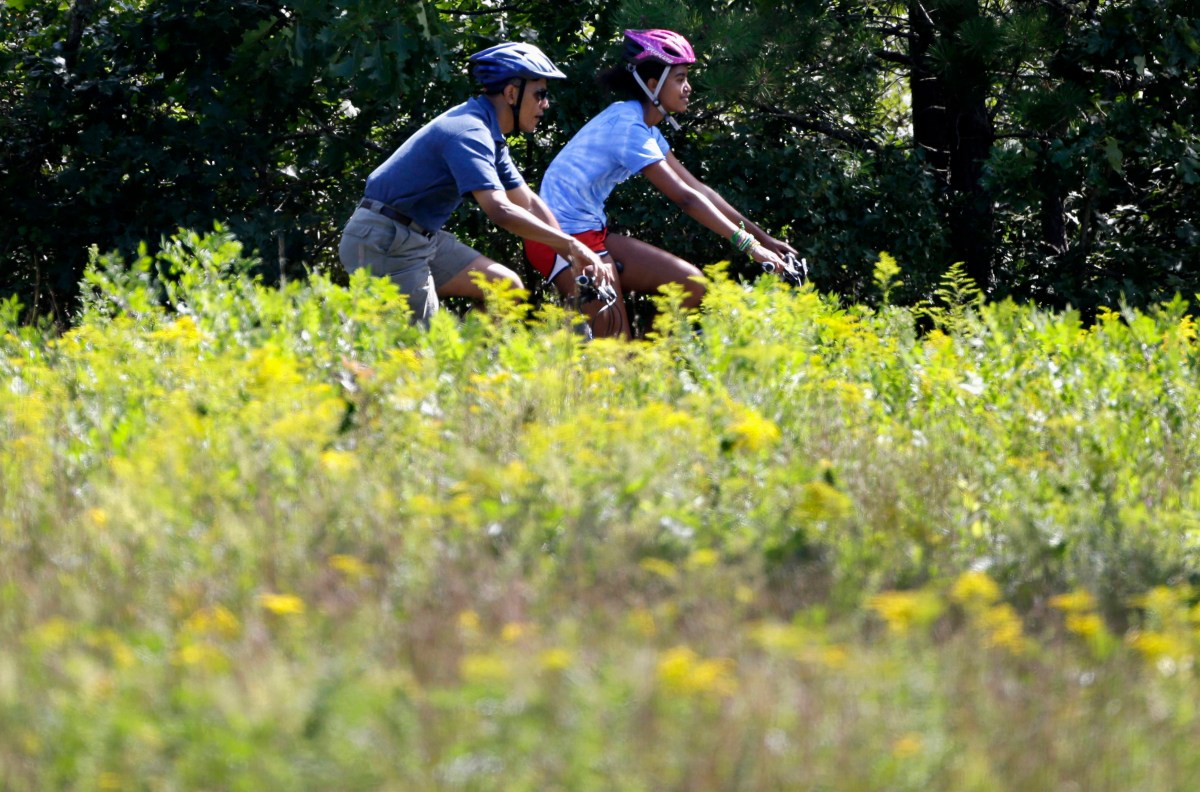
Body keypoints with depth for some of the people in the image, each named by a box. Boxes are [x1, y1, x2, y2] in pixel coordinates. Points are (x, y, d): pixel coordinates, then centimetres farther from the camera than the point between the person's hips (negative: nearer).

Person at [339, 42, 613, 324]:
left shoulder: (487, 135, 11)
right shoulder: (469, 134, -22)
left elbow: (529, 203, 16)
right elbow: (500, 210, -34)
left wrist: (576, 258, 7)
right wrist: (572, 245, -31)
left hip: (419, 237, 10)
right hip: (382, 244, -10)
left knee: (507, 288, 4)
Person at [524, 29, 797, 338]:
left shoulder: (643, 126, 12)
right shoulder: (628, 126, -18)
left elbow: (698, 188, 13)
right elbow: (685, 197, -23)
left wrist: (763, 238, 9)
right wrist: (748, 243, -23)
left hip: (592, 234, 10)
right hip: (564, 239, -10)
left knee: (690, 285, 3)